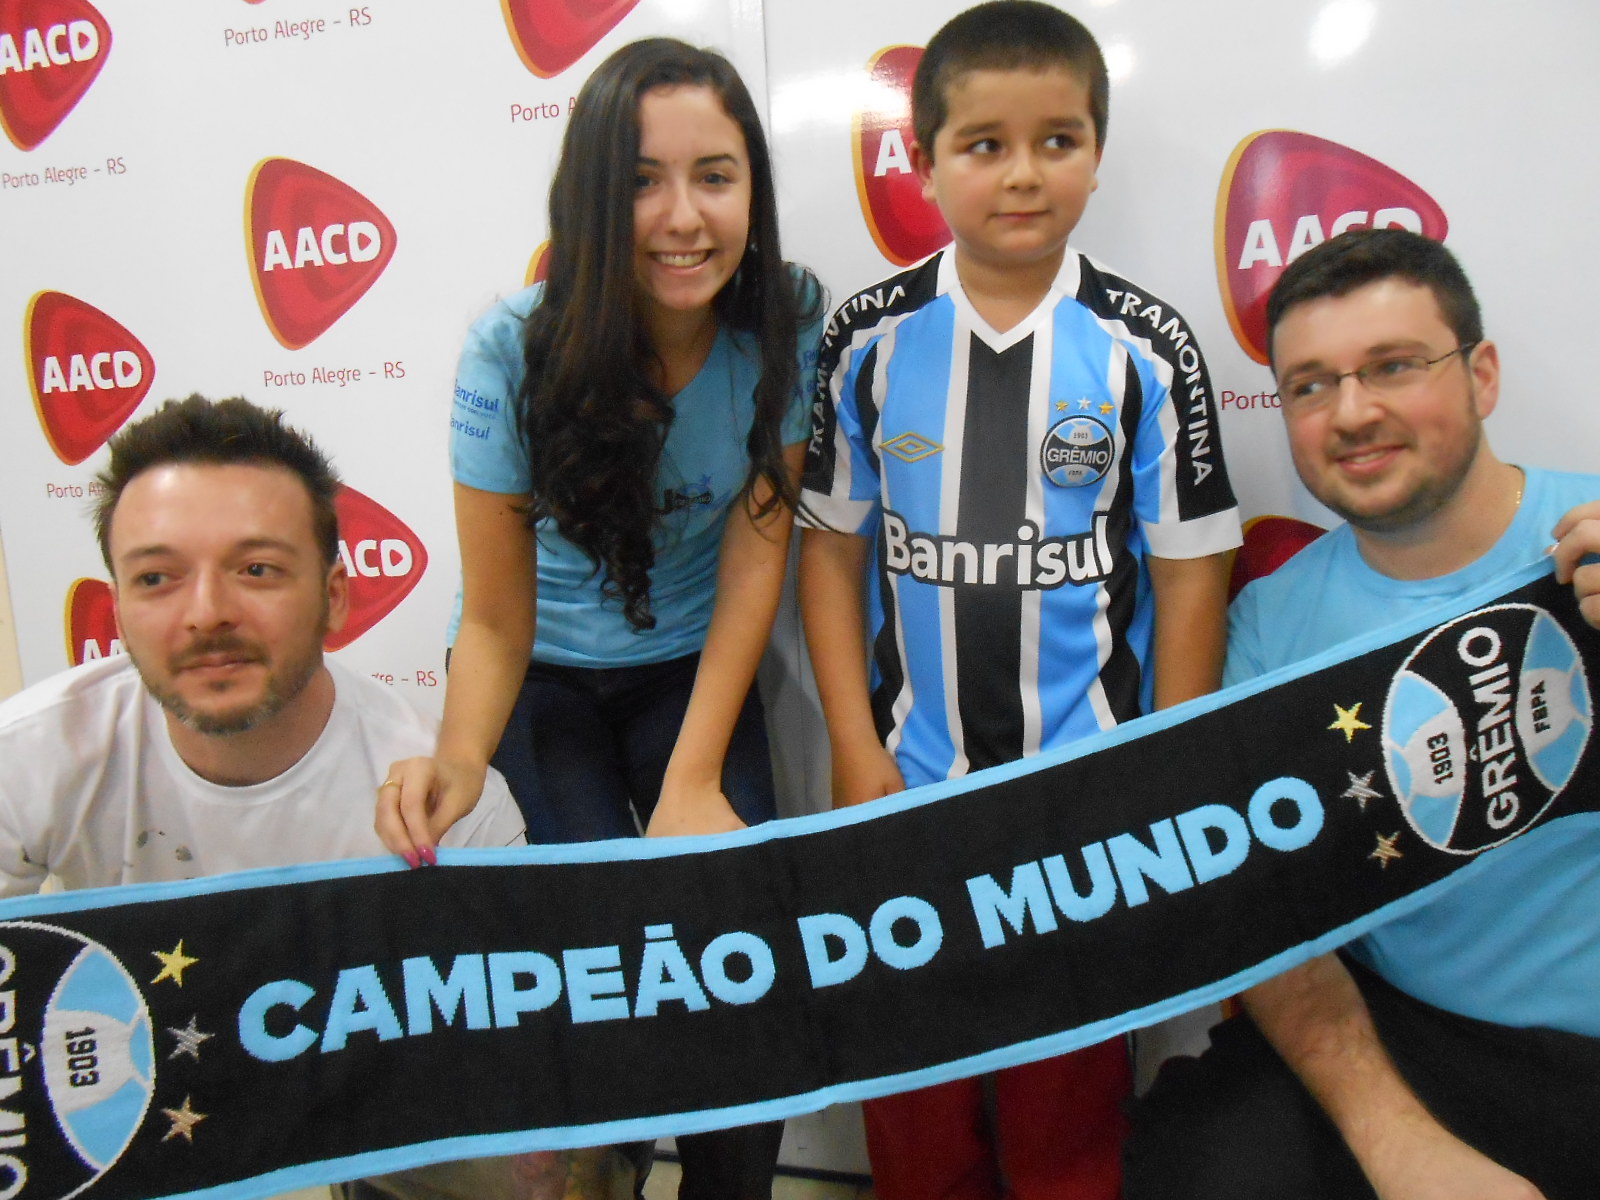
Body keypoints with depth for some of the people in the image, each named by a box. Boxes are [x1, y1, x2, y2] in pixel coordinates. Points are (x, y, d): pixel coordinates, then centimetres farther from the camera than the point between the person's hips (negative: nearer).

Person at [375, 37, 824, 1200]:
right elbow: (497, 619, -17)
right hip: (547, 673, -1)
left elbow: (756, 553, -13)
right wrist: (460, 759, -37)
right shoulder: (517, 350, -22)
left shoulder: (789, 321, -17)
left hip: (693, 665, 2)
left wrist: (695, 783, -20)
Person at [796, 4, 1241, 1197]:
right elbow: (832, 549, 0)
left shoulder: (1146, 347, -6)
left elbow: (1189, 577, -3)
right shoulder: (870, 338, -3)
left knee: (1072, 1094, 17)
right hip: (911, 780, 2)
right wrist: (860, 758, -3)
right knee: (912, 1101, 18)